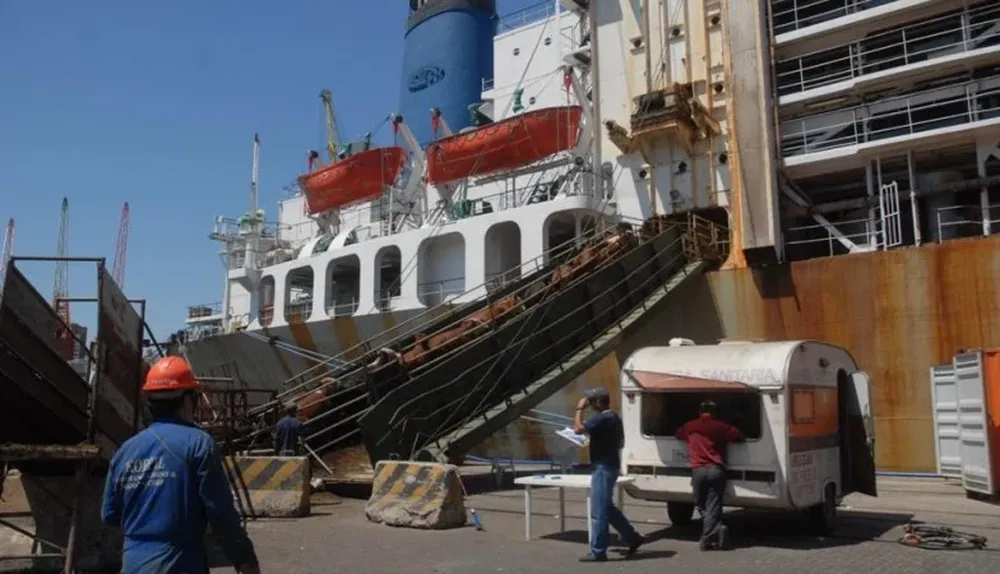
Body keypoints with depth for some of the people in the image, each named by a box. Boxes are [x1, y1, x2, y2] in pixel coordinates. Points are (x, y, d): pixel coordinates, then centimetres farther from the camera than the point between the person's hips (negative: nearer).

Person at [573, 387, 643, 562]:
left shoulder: (602, 418, -18)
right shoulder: (614, 417, 14)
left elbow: (578, 429, -24)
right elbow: (621, 443, 22)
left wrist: (580, 409, -13)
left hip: (603, 467, -10)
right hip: (610, 465, 10)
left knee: (599, 511, -3)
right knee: (607, 508, 18)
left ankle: (598, 551, 3)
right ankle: (632, 538, 23)